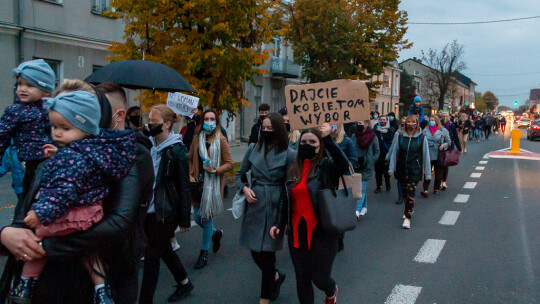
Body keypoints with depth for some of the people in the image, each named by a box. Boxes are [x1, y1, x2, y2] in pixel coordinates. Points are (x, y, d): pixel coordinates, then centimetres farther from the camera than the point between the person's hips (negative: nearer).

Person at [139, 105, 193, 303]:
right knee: (164, 250, 20)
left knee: (152, 256, 1)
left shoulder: (177, 150, -13)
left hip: (165, 212, -7)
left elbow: (184, 187, -11)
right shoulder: (148, 145, 3)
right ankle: (184, 283, 41)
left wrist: (185, 220, -10)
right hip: (148, 209, 7)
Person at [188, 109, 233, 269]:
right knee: (197, 217, 8)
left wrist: (215, 171, -19)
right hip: (199, 182, 5)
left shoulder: (221, 140, -7)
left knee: (207, 217, 0)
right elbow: (190, 159, 15)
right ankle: (216, 233, 39)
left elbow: (230, 163, -7)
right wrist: (190, 175, 2)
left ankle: (204, 253, 16)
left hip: (213, 183, -4)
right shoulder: (197, 139, 6)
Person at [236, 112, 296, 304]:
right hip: (254, 206, 4)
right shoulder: (253, 148, 4)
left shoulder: (289, 154, -8)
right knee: (255, 252, 12)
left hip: (274, 208, -4)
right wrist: (244, 188, -5)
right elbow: (240, 174, 15)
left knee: (267, 253, 3)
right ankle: (276, 276, 43)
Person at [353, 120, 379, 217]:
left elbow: (377, 152, 3)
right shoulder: (354, 136, 1)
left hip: (366, 167, -3)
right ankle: (364, 207, 26)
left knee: (362, 189, -7)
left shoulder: (372, 137, -4)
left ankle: (358, 210, -11)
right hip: (356, 167, 3)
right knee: (363, 188, 14)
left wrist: (371, 161, -8)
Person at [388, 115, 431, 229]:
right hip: (401, 170, 3)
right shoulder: (399, 136, 0)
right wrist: (391, 168, 1)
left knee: (410, 194, -8)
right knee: (405, 193, 14)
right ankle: (408, 211, 36)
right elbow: (394, 152, 4)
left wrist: (428, 173, 1)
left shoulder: (421, 138, -3)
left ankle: (408, 218, -5)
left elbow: (426, 156, 1)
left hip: (415, 171, -2)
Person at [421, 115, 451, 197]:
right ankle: (425, 190, -12)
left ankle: (436, 188, 25)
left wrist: (443, 145, -12)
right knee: (427, 173, -8)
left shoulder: (443, 130, 1)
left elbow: (448, 142, 6)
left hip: (438, 156, -1)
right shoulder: (425, 130, 9)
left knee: (438, 173, 9)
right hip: (428, 155, 1)